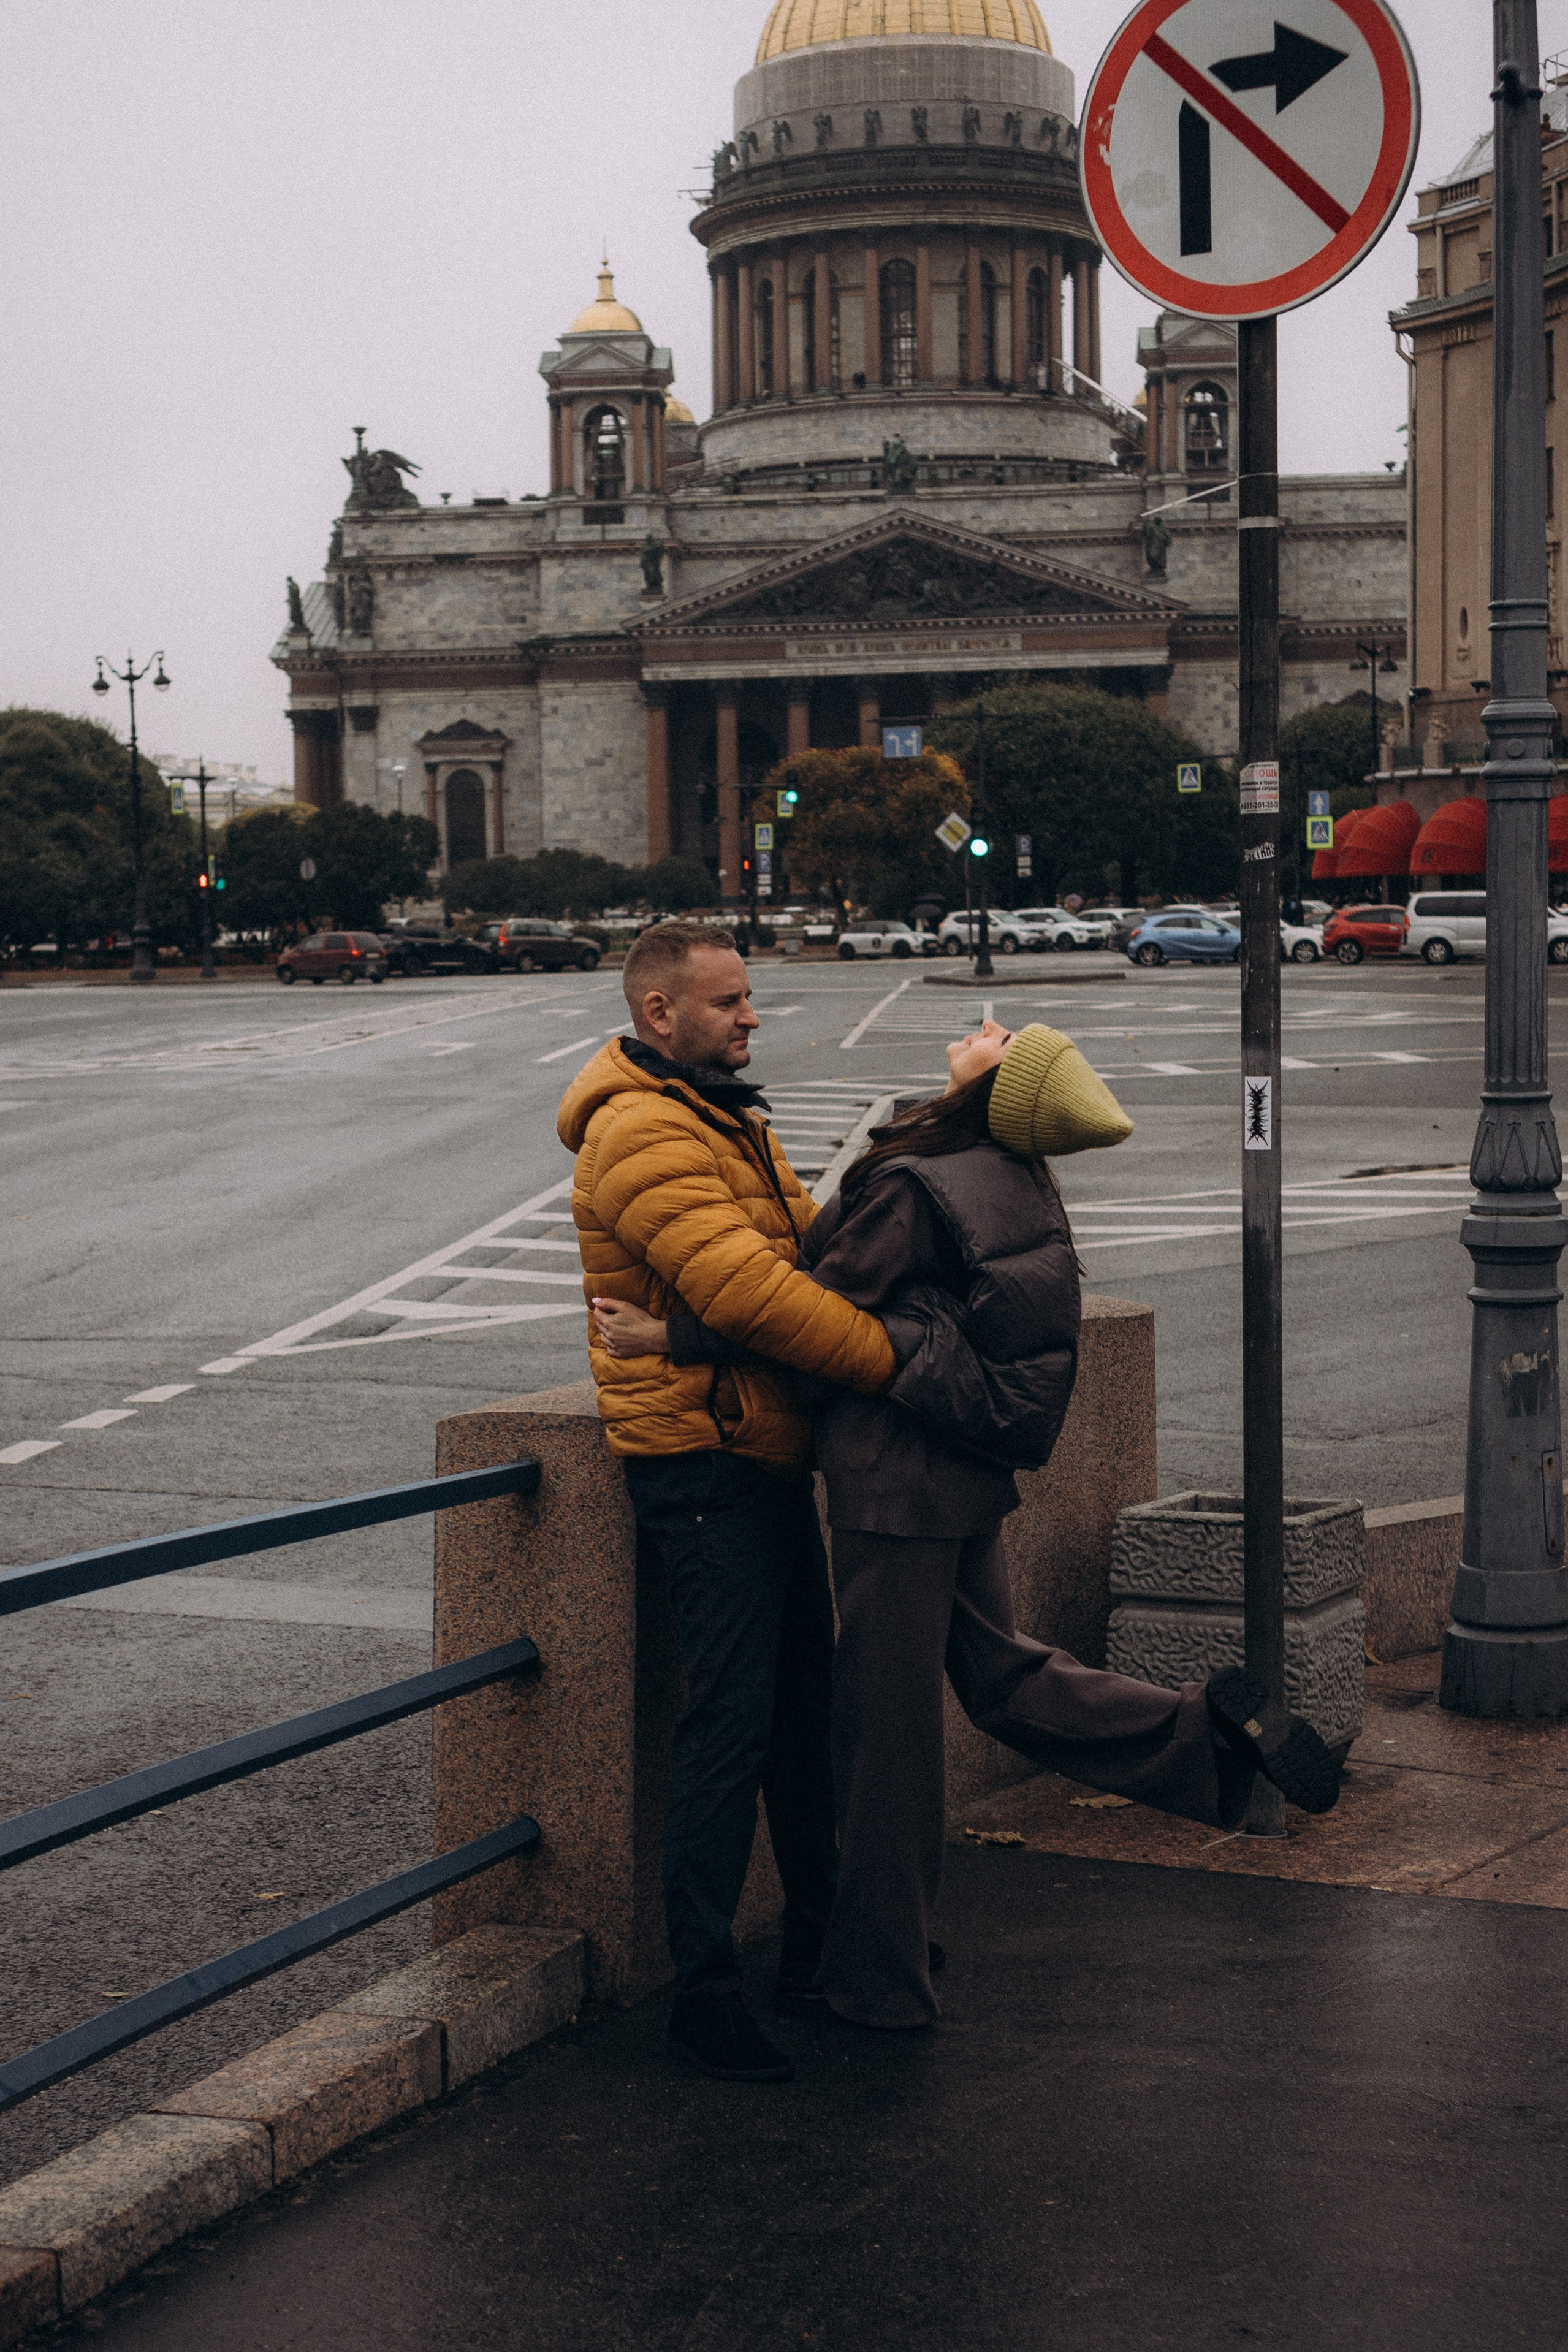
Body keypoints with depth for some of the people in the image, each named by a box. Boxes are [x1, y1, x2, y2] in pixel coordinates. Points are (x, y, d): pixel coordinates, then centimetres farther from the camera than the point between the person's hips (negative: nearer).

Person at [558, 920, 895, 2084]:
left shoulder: (727, 1117, 17)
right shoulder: (643, 1134, -18)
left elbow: (808, 1234, 17)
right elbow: (745, 1291, -27)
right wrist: (897, 1361, -24)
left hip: (769, 1452, 10)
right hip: (703, 1460, -10)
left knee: (805, 1693, 18)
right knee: (732, 1716, -9)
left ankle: (819, 1932, 33)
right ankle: (704, 1986, -3)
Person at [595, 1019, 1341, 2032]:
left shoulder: (918, 1192, -21)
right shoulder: (1017, 1180, 5)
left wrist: (673, 1335, -13)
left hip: (899, 1481, -8)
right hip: (971, 1470, 8)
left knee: (887, 1719, 3)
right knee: (999, 1669, 23)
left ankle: (878, 1978, 16)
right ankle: (1214, 1725, 13)